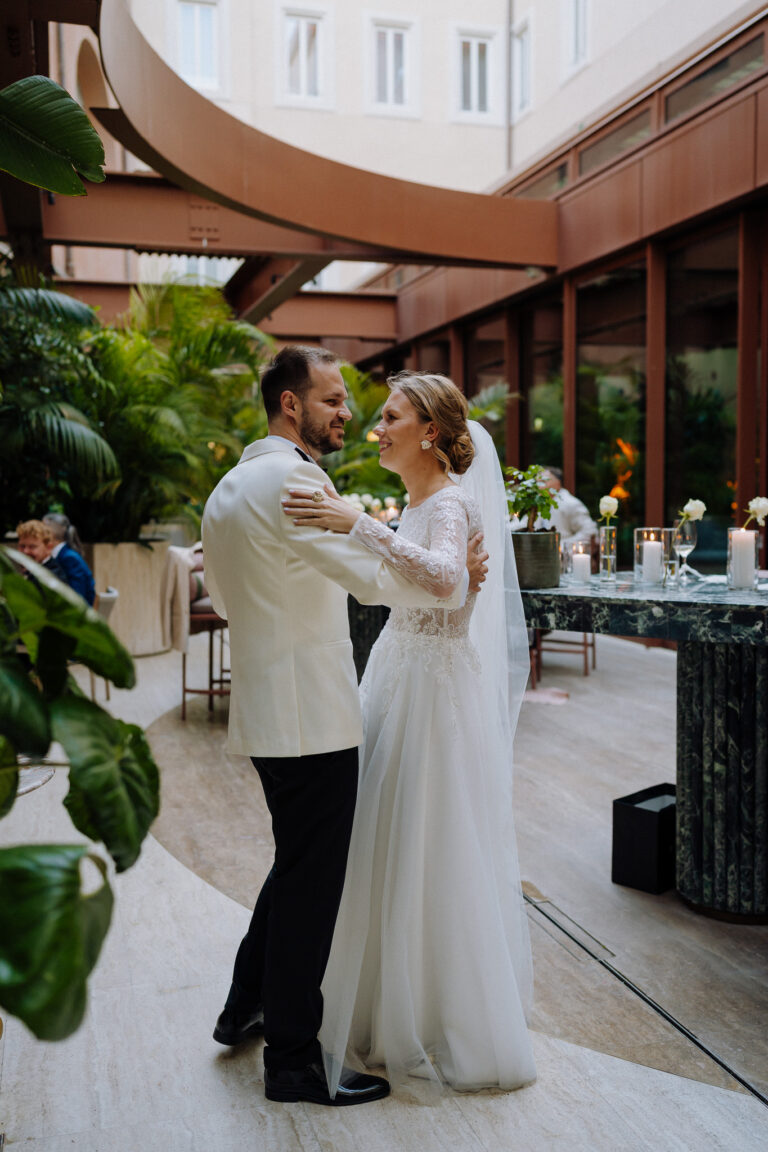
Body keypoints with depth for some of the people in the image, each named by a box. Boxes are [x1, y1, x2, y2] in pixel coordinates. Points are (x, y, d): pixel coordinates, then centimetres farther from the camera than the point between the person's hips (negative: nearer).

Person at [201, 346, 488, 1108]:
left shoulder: (228, 488, 15)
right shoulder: (291, 478, -17)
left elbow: (222, 596, 23)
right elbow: (375, 578, -21)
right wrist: (459, 580, -8)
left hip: (264, 710, 10)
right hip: (310, 715, -10)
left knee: (297, 866, 24)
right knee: (311, 881, 2)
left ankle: (244, 1009, 37)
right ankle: (292, 1059, 17)